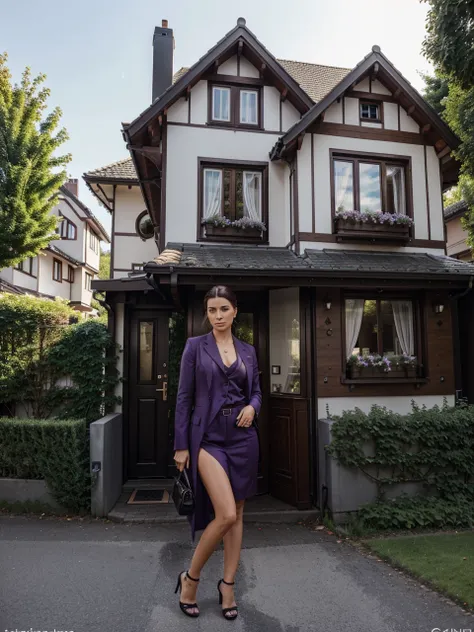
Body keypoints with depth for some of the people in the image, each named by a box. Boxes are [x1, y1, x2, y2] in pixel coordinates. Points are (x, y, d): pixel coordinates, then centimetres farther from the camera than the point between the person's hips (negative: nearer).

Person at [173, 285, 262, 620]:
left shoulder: (248, 350, 8)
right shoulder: (195, 346, -2)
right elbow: (184, 397, -4)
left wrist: (252, 407, -8)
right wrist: (181, 445, -6)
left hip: (243, 437, 4)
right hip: (209, 436, -4)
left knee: (236, 515, 10)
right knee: (226, 514, -11)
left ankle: (228, 585, 28)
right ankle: (190, 577, 14)